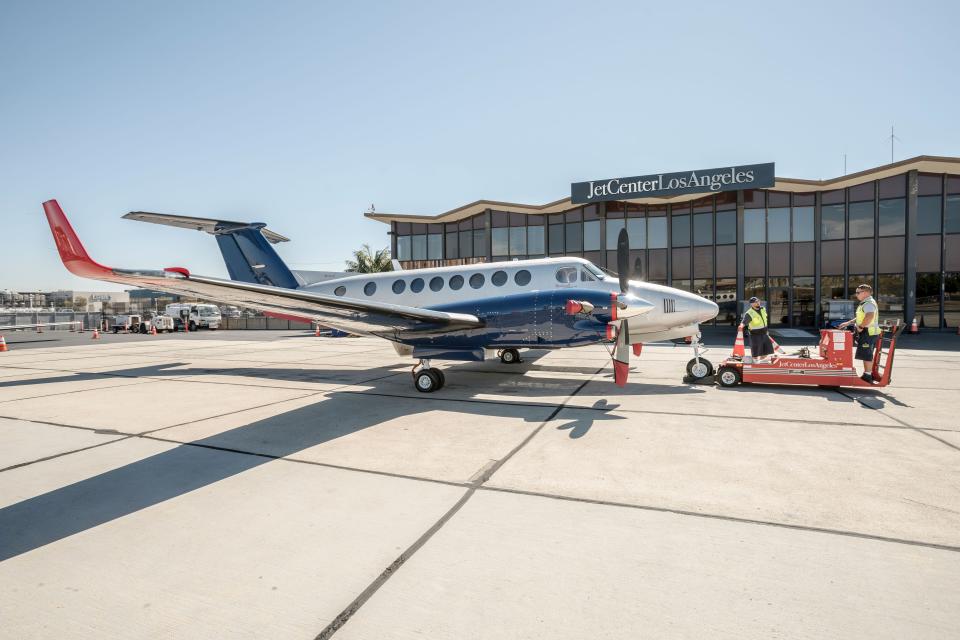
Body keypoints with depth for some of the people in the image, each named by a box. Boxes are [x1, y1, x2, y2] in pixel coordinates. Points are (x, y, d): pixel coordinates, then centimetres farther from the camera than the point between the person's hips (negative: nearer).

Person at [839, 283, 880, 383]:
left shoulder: (869, 303, -15)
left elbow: (869, 316, -32)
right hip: (866, 333, 11)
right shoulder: (865, 303, 20)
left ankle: (867, 376, -3)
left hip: (868, 332, -11)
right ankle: (868, 374, 24)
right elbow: (860, 317, 30)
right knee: (867, 355, 16)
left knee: (866, 355, -7)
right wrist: (848, 323, 24)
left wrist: (861, 326, -25)